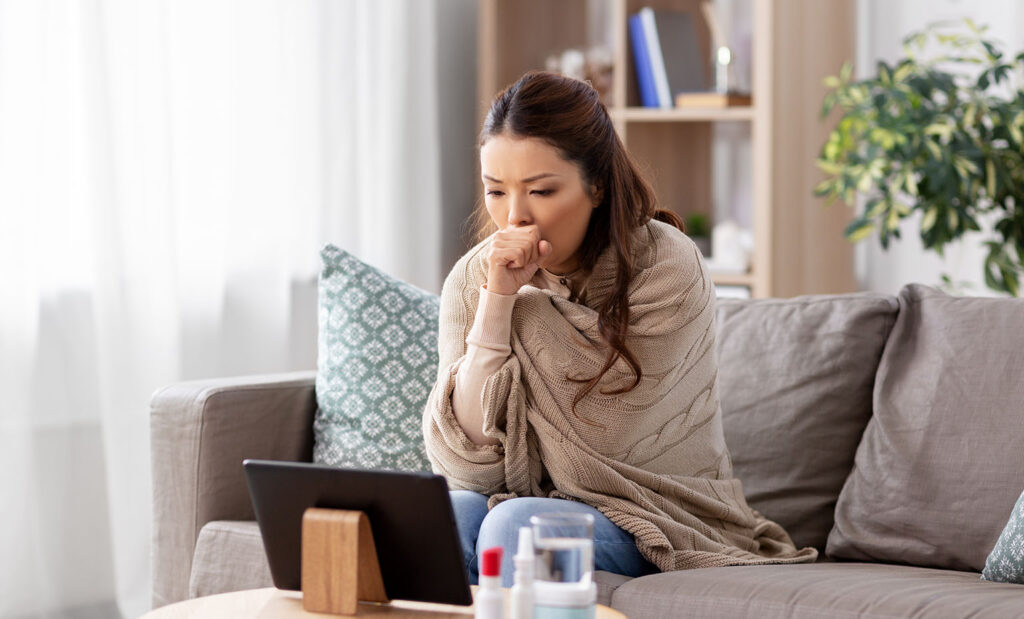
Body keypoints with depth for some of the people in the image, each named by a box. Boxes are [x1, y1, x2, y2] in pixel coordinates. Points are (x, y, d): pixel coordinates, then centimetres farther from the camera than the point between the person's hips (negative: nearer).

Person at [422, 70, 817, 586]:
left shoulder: (665, 269, -15)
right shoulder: (472, 279, -3)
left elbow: (595, 447, -19)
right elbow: (469, 467, -12)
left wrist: (524, 302, -15)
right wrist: (497, 299, -18)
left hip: (653, 524, -3)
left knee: (516, 524, -31)